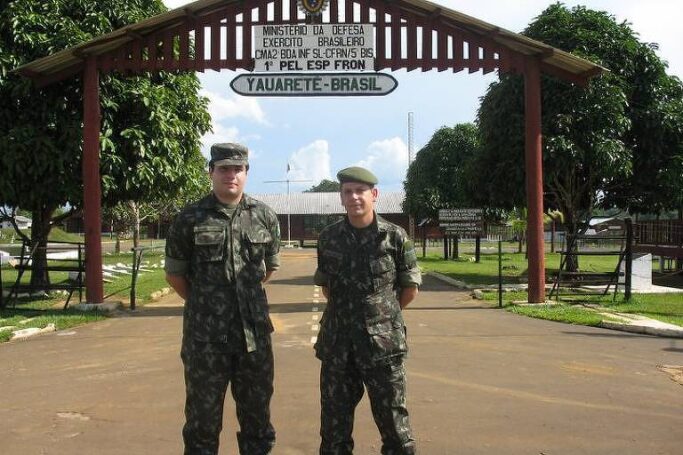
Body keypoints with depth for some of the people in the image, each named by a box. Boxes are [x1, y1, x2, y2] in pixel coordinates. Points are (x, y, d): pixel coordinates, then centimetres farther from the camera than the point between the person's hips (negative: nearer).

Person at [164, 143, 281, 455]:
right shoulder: (189, 219, -5)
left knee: (257, 412, 13)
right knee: (203, 416, 8)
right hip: (205, 336, -2)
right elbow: (174, 274, 4)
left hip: (254, 333, 2)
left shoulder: (265, 217, 3)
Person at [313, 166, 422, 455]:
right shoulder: (328, 238, 3)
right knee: (334, 426, 11)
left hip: (383, 343, -3)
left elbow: (410, 289, 4)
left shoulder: (395, 237, -5)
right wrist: (347, 313, 12)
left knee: (393, 422, 4)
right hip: (337, 344, 3)